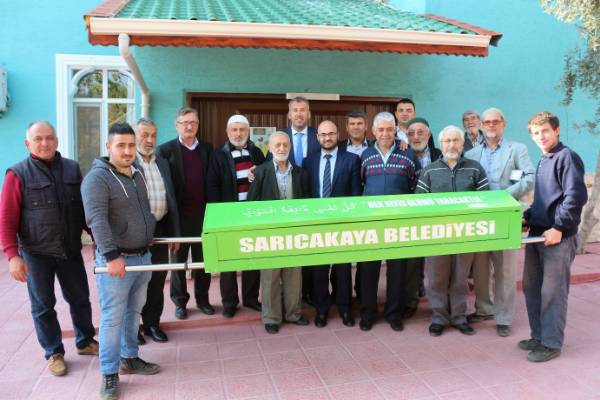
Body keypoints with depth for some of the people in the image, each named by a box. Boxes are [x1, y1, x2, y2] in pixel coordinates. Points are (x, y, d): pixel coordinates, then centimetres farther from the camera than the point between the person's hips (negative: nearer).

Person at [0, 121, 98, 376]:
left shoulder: (72, 169, 3)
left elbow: (84, 206, 10)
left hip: (71, 250, 3)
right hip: (36, 253, -3)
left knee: (80, 298, 14)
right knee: (43, 304, 9)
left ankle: (85, 342, 34)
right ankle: (54, 353, 26)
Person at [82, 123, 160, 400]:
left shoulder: (137, 173, 10)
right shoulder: (97, 178, -14)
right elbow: (97, 220, -23)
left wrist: (150, 236, 25)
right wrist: (111, 256, -28)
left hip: (143, 256, 7)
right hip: (117, 259, -7)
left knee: (134, 311, 17)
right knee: (113, 317, 0)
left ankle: (130, 358, 31)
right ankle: (109, 374, 13)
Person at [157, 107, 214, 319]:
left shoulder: (207, 148, 8)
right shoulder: (166, 149, -2)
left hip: (203, 213, 3)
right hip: (179, 214, -2)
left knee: (202, 257, 10)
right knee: (179, 258, 10)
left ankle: (202, 298, 25)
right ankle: (180, 301, 23)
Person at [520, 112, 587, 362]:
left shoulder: (566, 157, -10)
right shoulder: (543, 161, 16)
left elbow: (577, 196, -19)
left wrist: (559, 228, -19)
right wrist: (527, 217, 12)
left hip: (558, 237, -8)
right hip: (537, 234, 9)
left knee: (552, 292, 0)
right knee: (531, 287, 14)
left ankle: (551, 343, 13)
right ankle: (539, 336, 27)